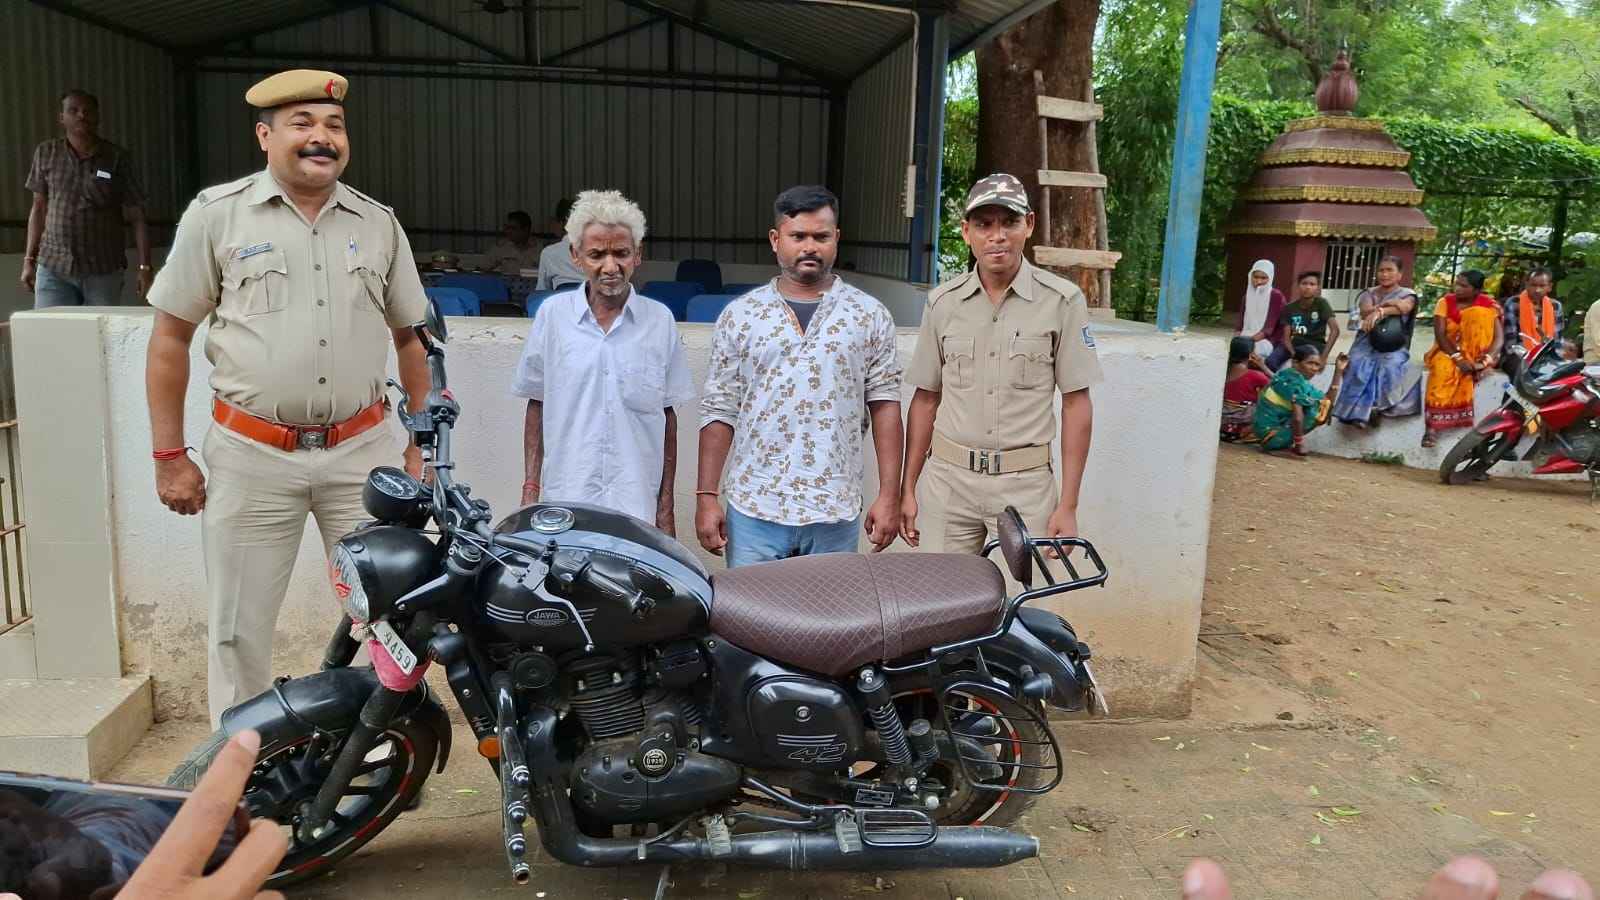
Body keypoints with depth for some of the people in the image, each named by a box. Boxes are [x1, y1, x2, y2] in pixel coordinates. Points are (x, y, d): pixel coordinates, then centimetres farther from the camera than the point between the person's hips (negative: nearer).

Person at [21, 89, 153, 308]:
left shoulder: (118, 158, -1)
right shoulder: (46, 154, 7)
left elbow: (137, 216, -1)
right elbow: (39, 208, 14)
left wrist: (144, 267, -7)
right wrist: (29, 260, 11)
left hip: (104, 271, -2)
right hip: (53, 269, 2)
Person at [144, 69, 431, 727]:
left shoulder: (379, 224, 8)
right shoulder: (217, 215, 0)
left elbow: (409, 337, 14)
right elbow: (170, 338, 2)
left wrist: (423, 443, 9)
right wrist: (169, 456, -1)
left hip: (361, 453, 2)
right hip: (252, 457, -2)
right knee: (240, 629, 9)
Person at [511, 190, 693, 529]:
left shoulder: (660, 320, 4)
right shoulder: (552, 313, 4)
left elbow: (667, 415, 9)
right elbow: (537, 406, 10)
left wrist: (666, 504, 6)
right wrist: (530, 489, 5)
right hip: (564, 501, 0)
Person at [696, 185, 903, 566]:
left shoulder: (870, 316, 4)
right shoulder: (739, 316, 5)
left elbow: (884, 406, 2)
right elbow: (719, 412, 4)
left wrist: (889, 495, -3)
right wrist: (706, 497, -1)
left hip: (836, 516, 0)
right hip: (754, 510, 0)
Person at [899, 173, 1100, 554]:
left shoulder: (1062, 301, -3)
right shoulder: (943, 302, 5)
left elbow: (1076, 403, -3)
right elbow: (926, 398, 9)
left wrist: (1068, 505, -6)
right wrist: (908, 489, 8)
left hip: (1026, 482, -2)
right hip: (948, 479, 2)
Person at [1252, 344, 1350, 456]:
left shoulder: (1300, 379, 12)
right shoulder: (1294, 381, -19)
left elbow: (1328, 401, 7)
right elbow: (1297, 417, -26)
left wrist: (1338, 371, 6)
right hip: (1270, 432, -11)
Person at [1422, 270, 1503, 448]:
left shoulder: (1489, 305, -4)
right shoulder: (1445, 302, -3)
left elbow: (1499, 337, -11)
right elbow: (1440, 334, -13)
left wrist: (1487, 359, -29)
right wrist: (1457, 358, -27)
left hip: (1476, 353, 1)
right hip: (1448, 350, -1)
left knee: (1479, 314, -24)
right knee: (1443, 368, -36)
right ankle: (1433, 425, -39)